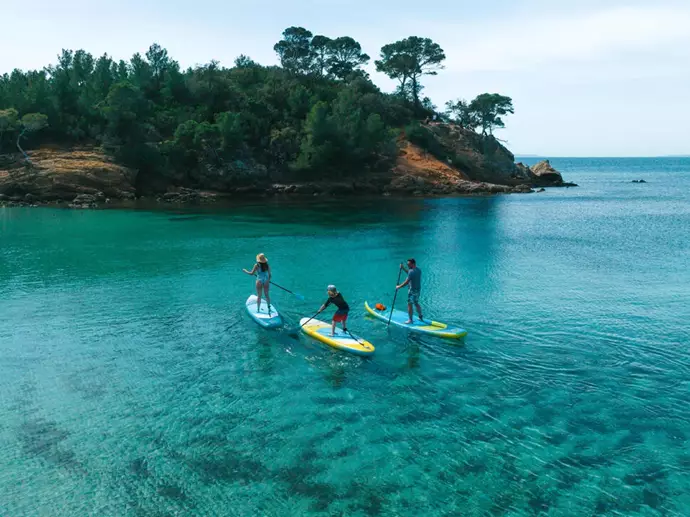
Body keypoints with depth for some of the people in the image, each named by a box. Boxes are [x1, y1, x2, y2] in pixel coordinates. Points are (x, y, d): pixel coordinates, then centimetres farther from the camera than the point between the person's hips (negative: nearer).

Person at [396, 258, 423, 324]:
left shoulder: (411, 271, -23)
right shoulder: (418, 270, 6)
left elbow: (406, 282, -22)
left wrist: (399, 287, -11)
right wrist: (403, 268, 14)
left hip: (412, 291, -9)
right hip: (418, 290, 9)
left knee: (409, 305, 1)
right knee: (416, 303, 22)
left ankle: (410, 320, 7)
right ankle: (421, 317, 31)